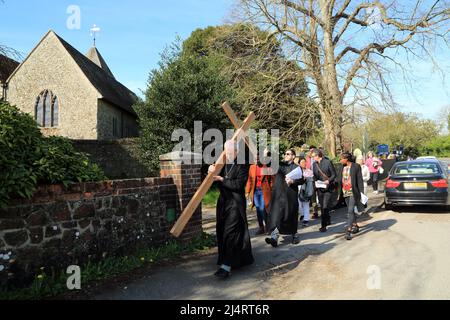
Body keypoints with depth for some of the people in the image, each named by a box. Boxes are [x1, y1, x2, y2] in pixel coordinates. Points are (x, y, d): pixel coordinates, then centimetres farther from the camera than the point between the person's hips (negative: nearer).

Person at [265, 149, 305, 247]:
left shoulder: (296, 167, 5)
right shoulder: (280, 165, 15)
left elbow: (302, 180, -2)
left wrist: (292, 181, -17)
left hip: (291, 195, -2)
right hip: (278, 194, 2)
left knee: (292, 216, 7)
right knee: (276, 215, -9)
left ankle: (294, 235, 26)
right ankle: (274, 237, -15)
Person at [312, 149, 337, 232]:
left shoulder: (327, 162, -9)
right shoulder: (315, 164, 6)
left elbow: (334, 174, -5)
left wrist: (328, 180, -20)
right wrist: (315, 182, -5)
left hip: (328, 188, -5)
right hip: (319, 188, 5)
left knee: (325, 207, -8)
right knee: (322, 207, 12)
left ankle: (324, 225, 1)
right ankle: (328, 221, 30)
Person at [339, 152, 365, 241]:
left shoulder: (356, 166, -8)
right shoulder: (343, 167, 9)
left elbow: (360, 180, -8)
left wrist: (361, 192, -12)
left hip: (353, 192, -6)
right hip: (345, 192, 6)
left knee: (350, 211, -11)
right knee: (351, 210, 16)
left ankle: (349, 231, -12)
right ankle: (355, 226, 32)